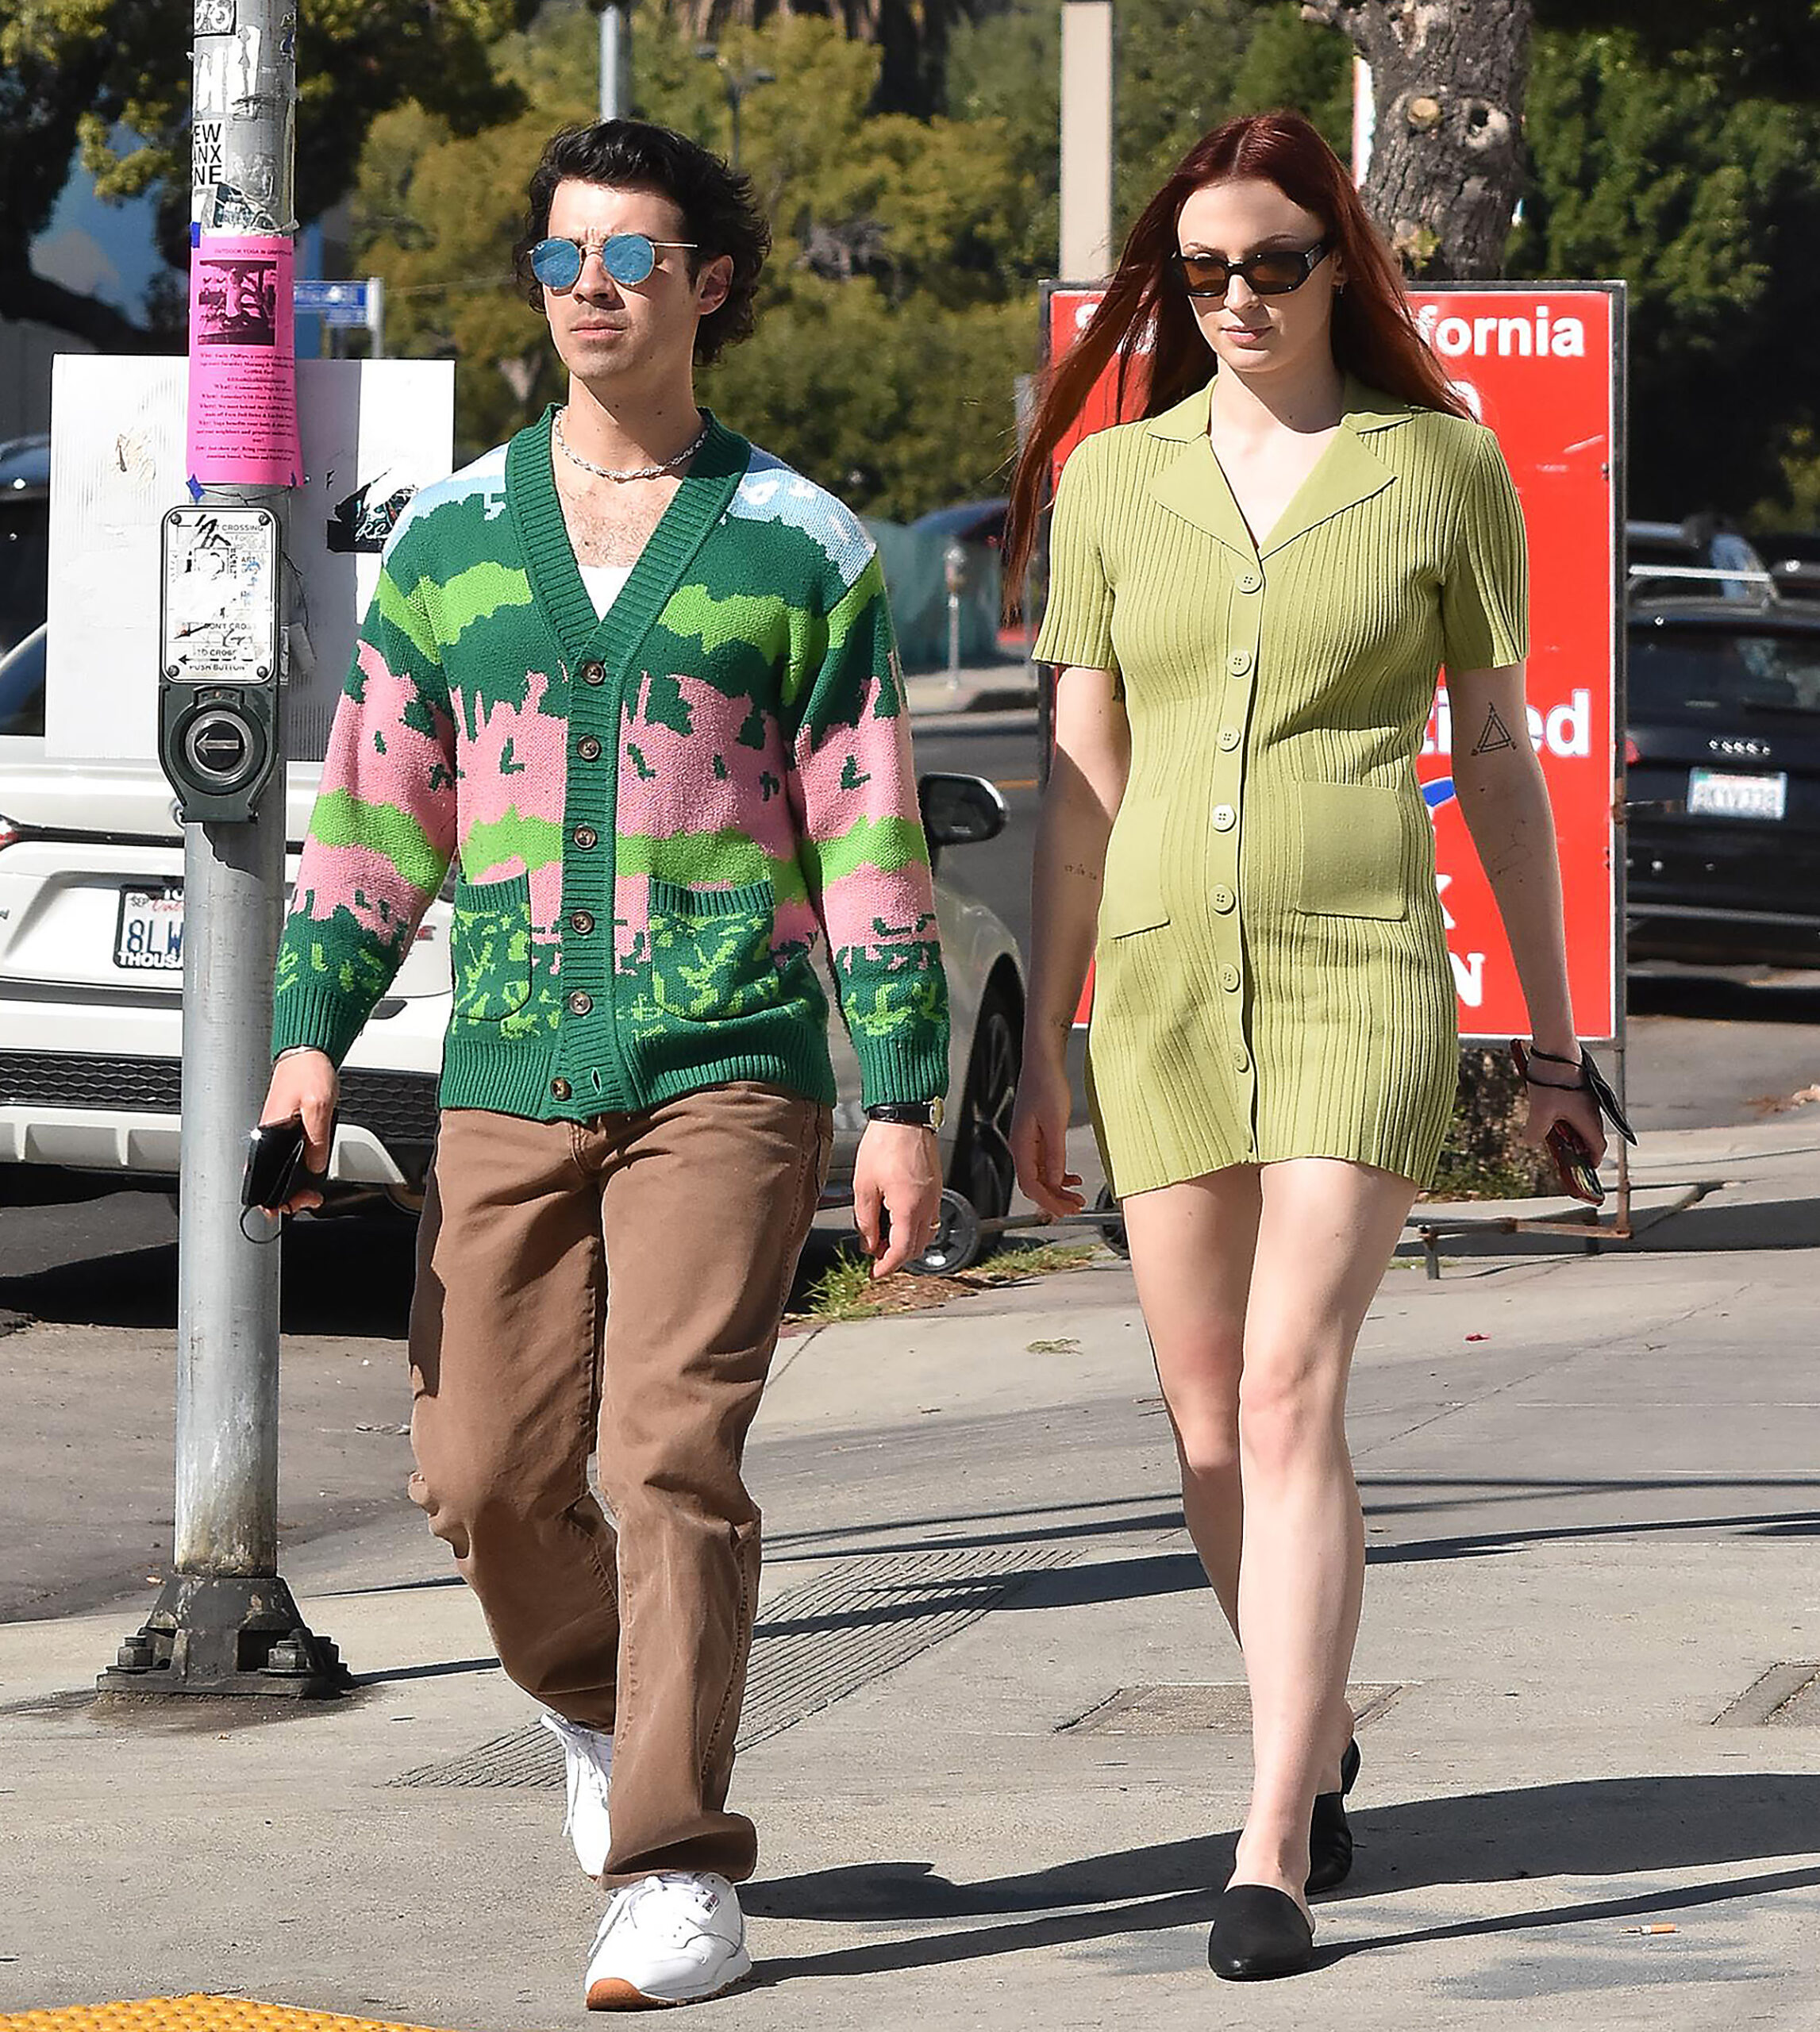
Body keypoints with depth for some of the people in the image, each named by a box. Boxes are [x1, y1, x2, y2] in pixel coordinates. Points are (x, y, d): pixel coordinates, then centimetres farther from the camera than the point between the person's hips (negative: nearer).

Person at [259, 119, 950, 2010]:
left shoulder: (800, 550, 4)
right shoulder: (447, 538, 11)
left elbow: (869, 845, 4)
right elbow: (374, 811, 14)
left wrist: (903, 1108, -1)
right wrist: (309, 1039, 3)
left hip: (725, 1072, -3)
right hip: (508, 1080, 3)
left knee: (671, 1449, -14)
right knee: (485, 1476, 1)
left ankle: (679, 1874, -10)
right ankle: (603, 1704, 33)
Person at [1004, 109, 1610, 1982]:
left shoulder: (1443, 468, 3)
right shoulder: (1113, 481, 9)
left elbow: (1496, 761, 8)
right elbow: (1082, 778, 12)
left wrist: (1554, 1035, 9)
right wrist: (1040, 1045, 10)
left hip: (1361, 976, -3)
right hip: (1164, 981, 3)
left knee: (1290, 1394, -16)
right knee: (1210, 1429, 7)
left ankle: (1272, 1856, -18)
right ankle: (1321, 1745, 31)